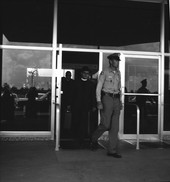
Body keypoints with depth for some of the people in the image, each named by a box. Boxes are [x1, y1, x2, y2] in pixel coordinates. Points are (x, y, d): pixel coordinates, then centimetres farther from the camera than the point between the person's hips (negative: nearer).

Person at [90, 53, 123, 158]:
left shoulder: (118, 73, 14)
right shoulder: (105, 72, -3)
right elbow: (98, 88, -5)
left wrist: (120, 101, 14)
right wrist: (99, 102, -14)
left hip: (116, 99, 6)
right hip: (106, 98, -5)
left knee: (115, 126, 2)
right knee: (105, 124, -8)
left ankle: (112, 150, 8)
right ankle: (94, 139, 20)